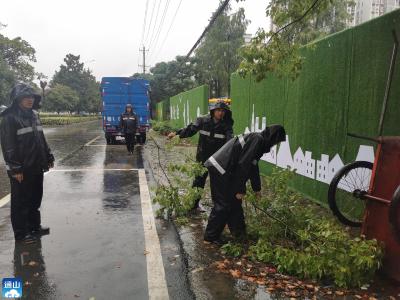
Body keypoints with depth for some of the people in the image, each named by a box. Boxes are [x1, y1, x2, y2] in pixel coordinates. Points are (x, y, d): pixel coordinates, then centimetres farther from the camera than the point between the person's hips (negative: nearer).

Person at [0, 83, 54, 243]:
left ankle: (35, 226, 32)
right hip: (21, 170, -7)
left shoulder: (33, 115, 12)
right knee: (21, 201, 4)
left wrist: (48, 157, 15)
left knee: (36, 198, 17)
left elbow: (41, 139, 17)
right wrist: (15, 168, -19)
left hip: (36, 167, 8)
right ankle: (21, 232, 16)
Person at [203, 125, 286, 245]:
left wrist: (257, 188, 39)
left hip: (222, 169, 10)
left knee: (234, 201, 17)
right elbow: (243, 165, -19)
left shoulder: (258, 140, 18)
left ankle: (238, 231, 29)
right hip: (219, 169, -10)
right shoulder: (257, 140, -13)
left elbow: (253, 166, 29)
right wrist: (241, 190, -13)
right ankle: (211, 236, 8)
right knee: (223, 204, -3)